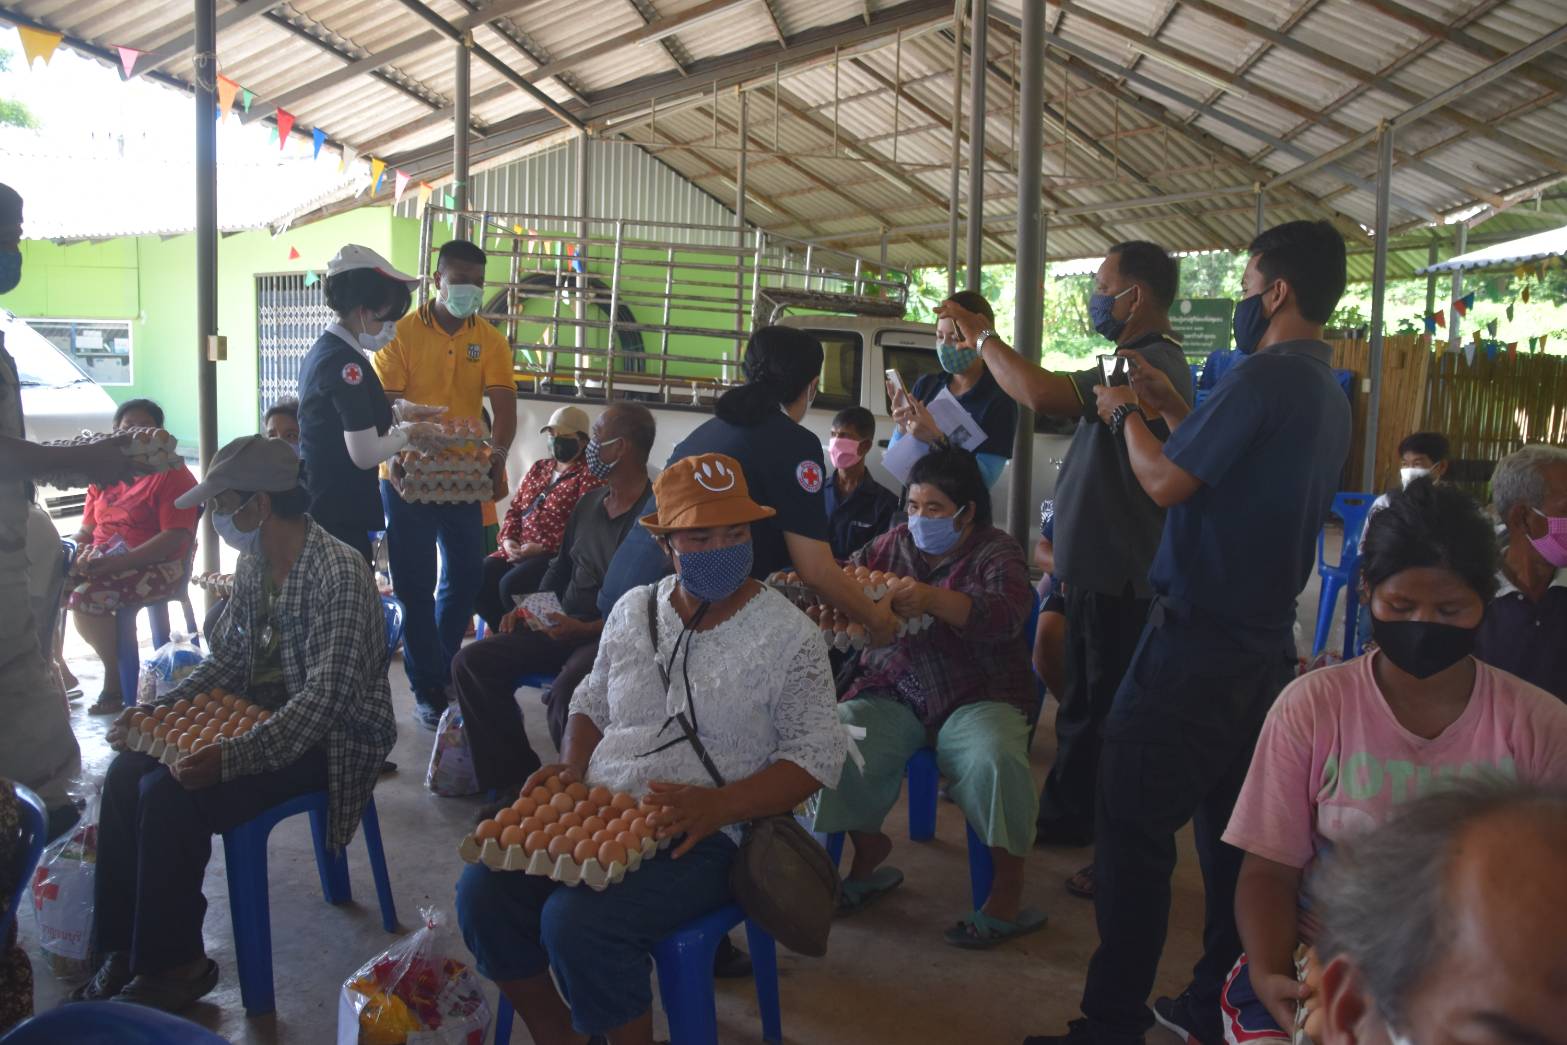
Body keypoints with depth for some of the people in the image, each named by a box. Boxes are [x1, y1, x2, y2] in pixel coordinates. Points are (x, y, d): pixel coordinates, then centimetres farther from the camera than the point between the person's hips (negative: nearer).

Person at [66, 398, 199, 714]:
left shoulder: (172, 474, -6)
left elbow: (176, 538, -16)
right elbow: (86, 528, 18)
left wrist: (117, 562, -25)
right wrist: (80, 554, -6)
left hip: (156, 566, -7)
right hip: (101, 561, 7)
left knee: (87, 594, -29)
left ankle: (114, 679, -13)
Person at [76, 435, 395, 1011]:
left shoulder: (339, 572, -24)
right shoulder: (253, 564, 5)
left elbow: (327, 697, -29)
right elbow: (228, 658, 14)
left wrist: (233, 757, -37)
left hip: (329, 736, -9)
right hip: (264, 715, 9)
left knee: (170, 796, -22)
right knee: (126, 774, -4)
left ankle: (176, 964, -1)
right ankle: (125, 947, 9)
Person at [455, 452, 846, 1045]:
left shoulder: (787, 634, -6)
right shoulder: (633, 610, 9)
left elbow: (816, 755, -8)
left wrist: (717, 805, -22)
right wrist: (573, 767, 0)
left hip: (701, 836, -5)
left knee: (578, 922, -28)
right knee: (484, 891, -15)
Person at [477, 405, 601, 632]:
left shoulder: (590, 474, -4)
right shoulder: (538, 469, 22)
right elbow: (515, 508, 22)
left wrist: (543, 547, -20)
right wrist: (508, 540, 1)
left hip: (557, 554, -8)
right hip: (519, 551, 8)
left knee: (510, 585, -30)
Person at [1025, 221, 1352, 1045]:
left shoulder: (1265, 376, -15)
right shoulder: (1329, 394, 15)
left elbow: (1166, 482, -15)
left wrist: (1127, 415, 2)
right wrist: (1177, 412, 19)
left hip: (1199, 638, -10)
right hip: (1266, 640, 10)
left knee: (1133, 827, -5)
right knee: (1230, 829, 16)